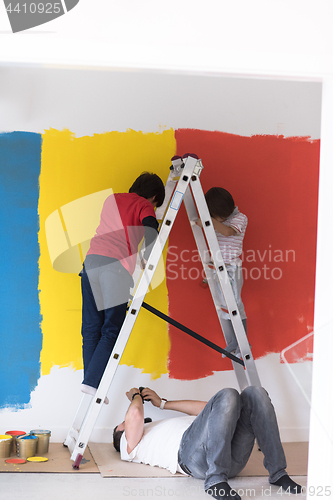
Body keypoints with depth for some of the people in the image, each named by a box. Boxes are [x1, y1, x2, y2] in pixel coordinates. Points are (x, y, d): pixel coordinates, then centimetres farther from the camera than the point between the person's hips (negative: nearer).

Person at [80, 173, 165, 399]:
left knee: (91, 327, 10)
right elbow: (150, 228, -13)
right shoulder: (144, 206, 6)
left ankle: (90, 379, 10)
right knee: (112, 329, -1)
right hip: (117, 264, -5)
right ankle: (93, 382, -10)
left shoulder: (112, 199, 25)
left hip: (92, 259, 6)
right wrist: (148, 258, 0)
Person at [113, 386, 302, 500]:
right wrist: (136, 396, 27)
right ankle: (216, 480, -35)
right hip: (191, 452, -7)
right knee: (227, 396, -30)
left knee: (254, 393, -16)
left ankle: (278, 472, -16)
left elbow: (206, 409, 43)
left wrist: (163, 403, 45)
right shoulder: (129, 445, 25)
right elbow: (135, 415, 4)